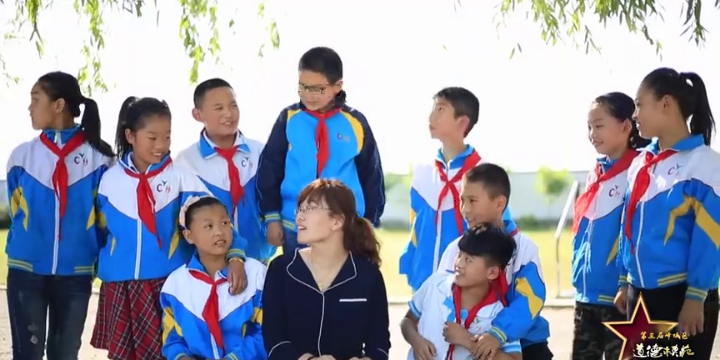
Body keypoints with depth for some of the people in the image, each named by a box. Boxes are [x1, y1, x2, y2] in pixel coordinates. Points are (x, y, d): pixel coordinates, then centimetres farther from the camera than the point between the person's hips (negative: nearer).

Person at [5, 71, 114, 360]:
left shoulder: (98, 158, -2)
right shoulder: (22, 156, 2)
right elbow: (17, 212, 12)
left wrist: (99, 260, 5)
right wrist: (29, 247, 12)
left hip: (75, 273, 0)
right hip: (26, 271, 0)